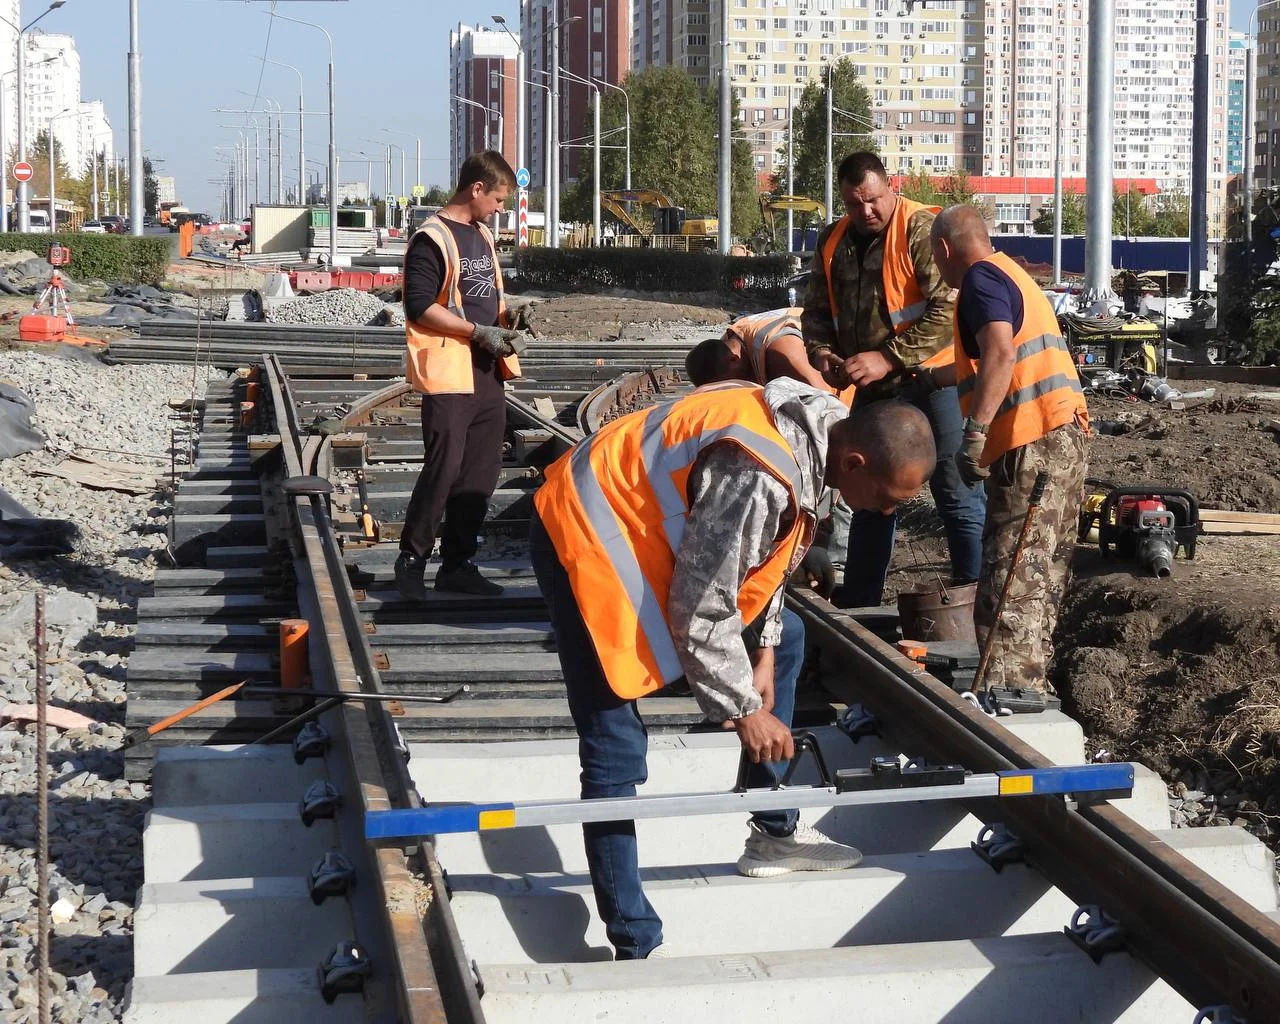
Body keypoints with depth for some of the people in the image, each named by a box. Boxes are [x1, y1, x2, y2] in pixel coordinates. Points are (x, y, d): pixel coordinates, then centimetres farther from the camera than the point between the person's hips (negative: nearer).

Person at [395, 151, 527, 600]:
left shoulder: (482, 235, 17)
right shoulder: (432, 239, -11)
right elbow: (420, 306, -17)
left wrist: (507, 322, 7)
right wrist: (480, 332, -17)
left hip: (487, 372, 9)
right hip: (449, 373, -9)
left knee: (481, 471, 8)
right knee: (443, 468, -10)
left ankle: (458, 564, 16)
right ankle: (411, 560, 3)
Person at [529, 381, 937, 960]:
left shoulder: (814, 431, -4)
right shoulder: (758, 477, -34)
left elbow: (771, 553, 11)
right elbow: (699, 613, -26)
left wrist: (763, 652, 7)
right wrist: (743, 708, -14)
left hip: (658, 524, 10)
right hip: (587, 537, -10)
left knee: (787, 637, 19)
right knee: (615, 755, -12)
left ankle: (773, 831, 27)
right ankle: (635, 950, -7)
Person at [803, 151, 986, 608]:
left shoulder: (921, 229, -14)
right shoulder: (833, 242, 8)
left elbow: (947, 310, -22)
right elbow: (817, 309, 16)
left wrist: (887, 358, -25)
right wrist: (820, 352, -5)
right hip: (873, 387, 7)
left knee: (957, 494, -6)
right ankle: (856, 603, 27)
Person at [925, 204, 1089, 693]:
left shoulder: (981, 278, -6)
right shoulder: (1011, 274, 25)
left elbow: (1000, 355, -24)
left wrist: (973, 436, -28)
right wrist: (931, 377, 54)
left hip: (1032, 444, -10)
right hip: (1064, 435, 10)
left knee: (1012, 583, -13)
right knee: (1041, 578, 15)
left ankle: (1008, 694, -18)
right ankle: (1031, 683, 22)